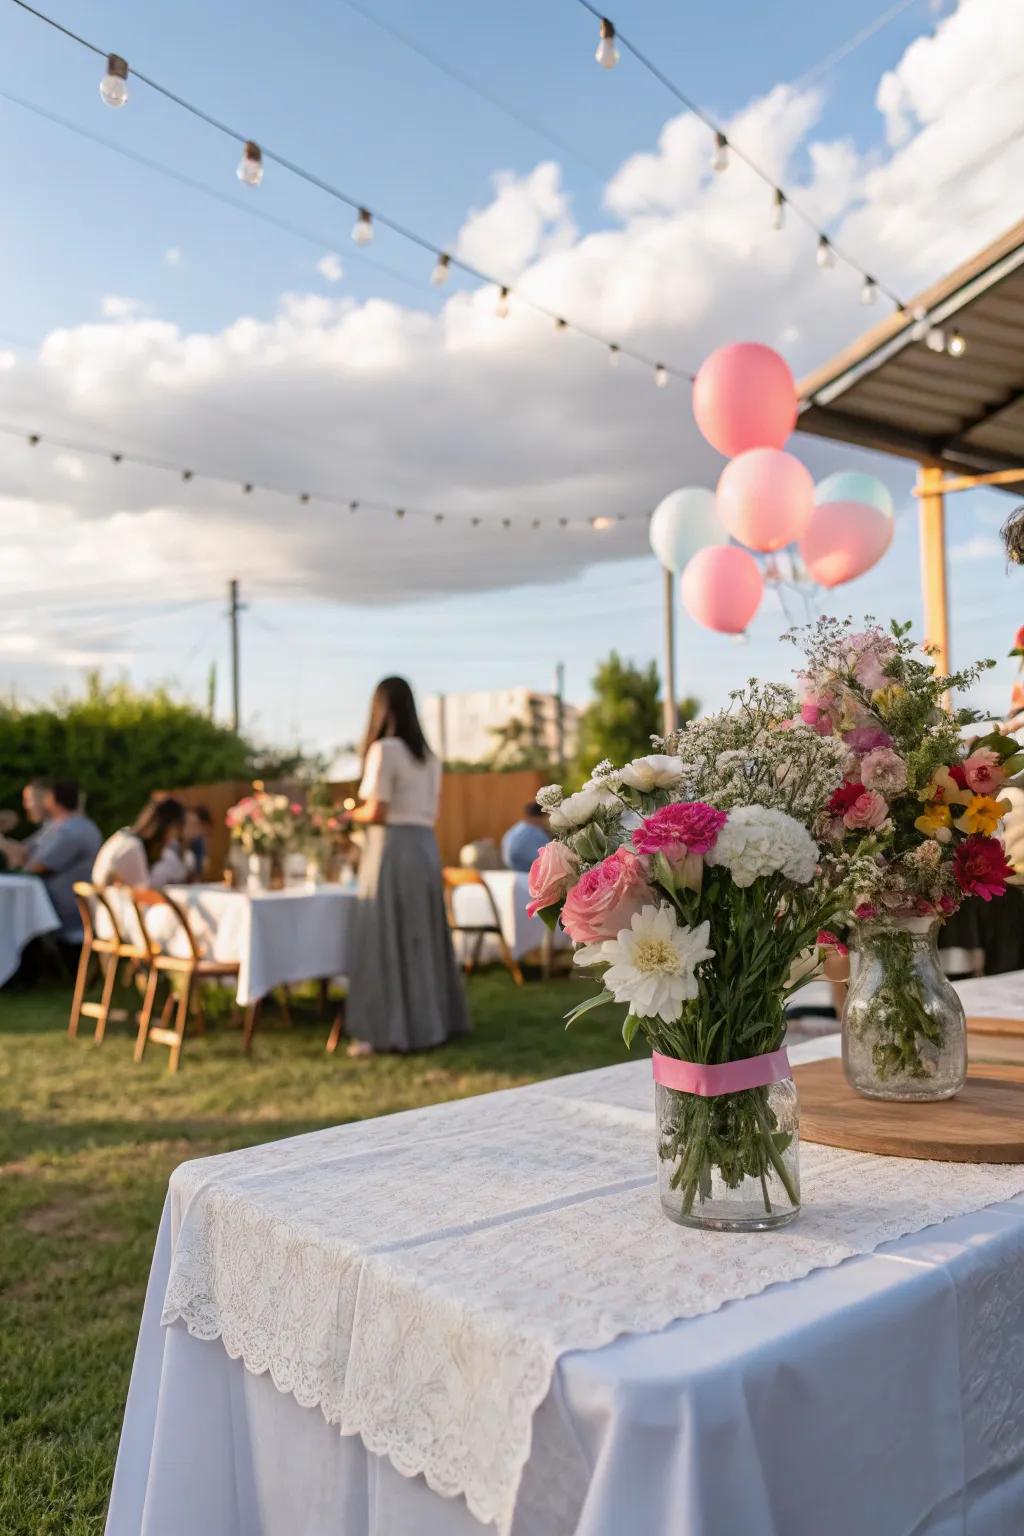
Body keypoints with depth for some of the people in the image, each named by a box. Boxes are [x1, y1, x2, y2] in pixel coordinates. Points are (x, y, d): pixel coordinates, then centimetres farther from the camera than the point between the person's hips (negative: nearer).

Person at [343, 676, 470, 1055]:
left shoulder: (383, 749, -9)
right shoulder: (427, 755, 15)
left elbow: (377, 813, -14)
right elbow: (428, 812, 14)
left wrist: (350, 816, 6)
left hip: (392, 849, -8)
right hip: (425, 848, 8)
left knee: (385, 940, -3)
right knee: (420, 938, 14)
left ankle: (387, 1031, -2)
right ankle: (431, 1020, 20)